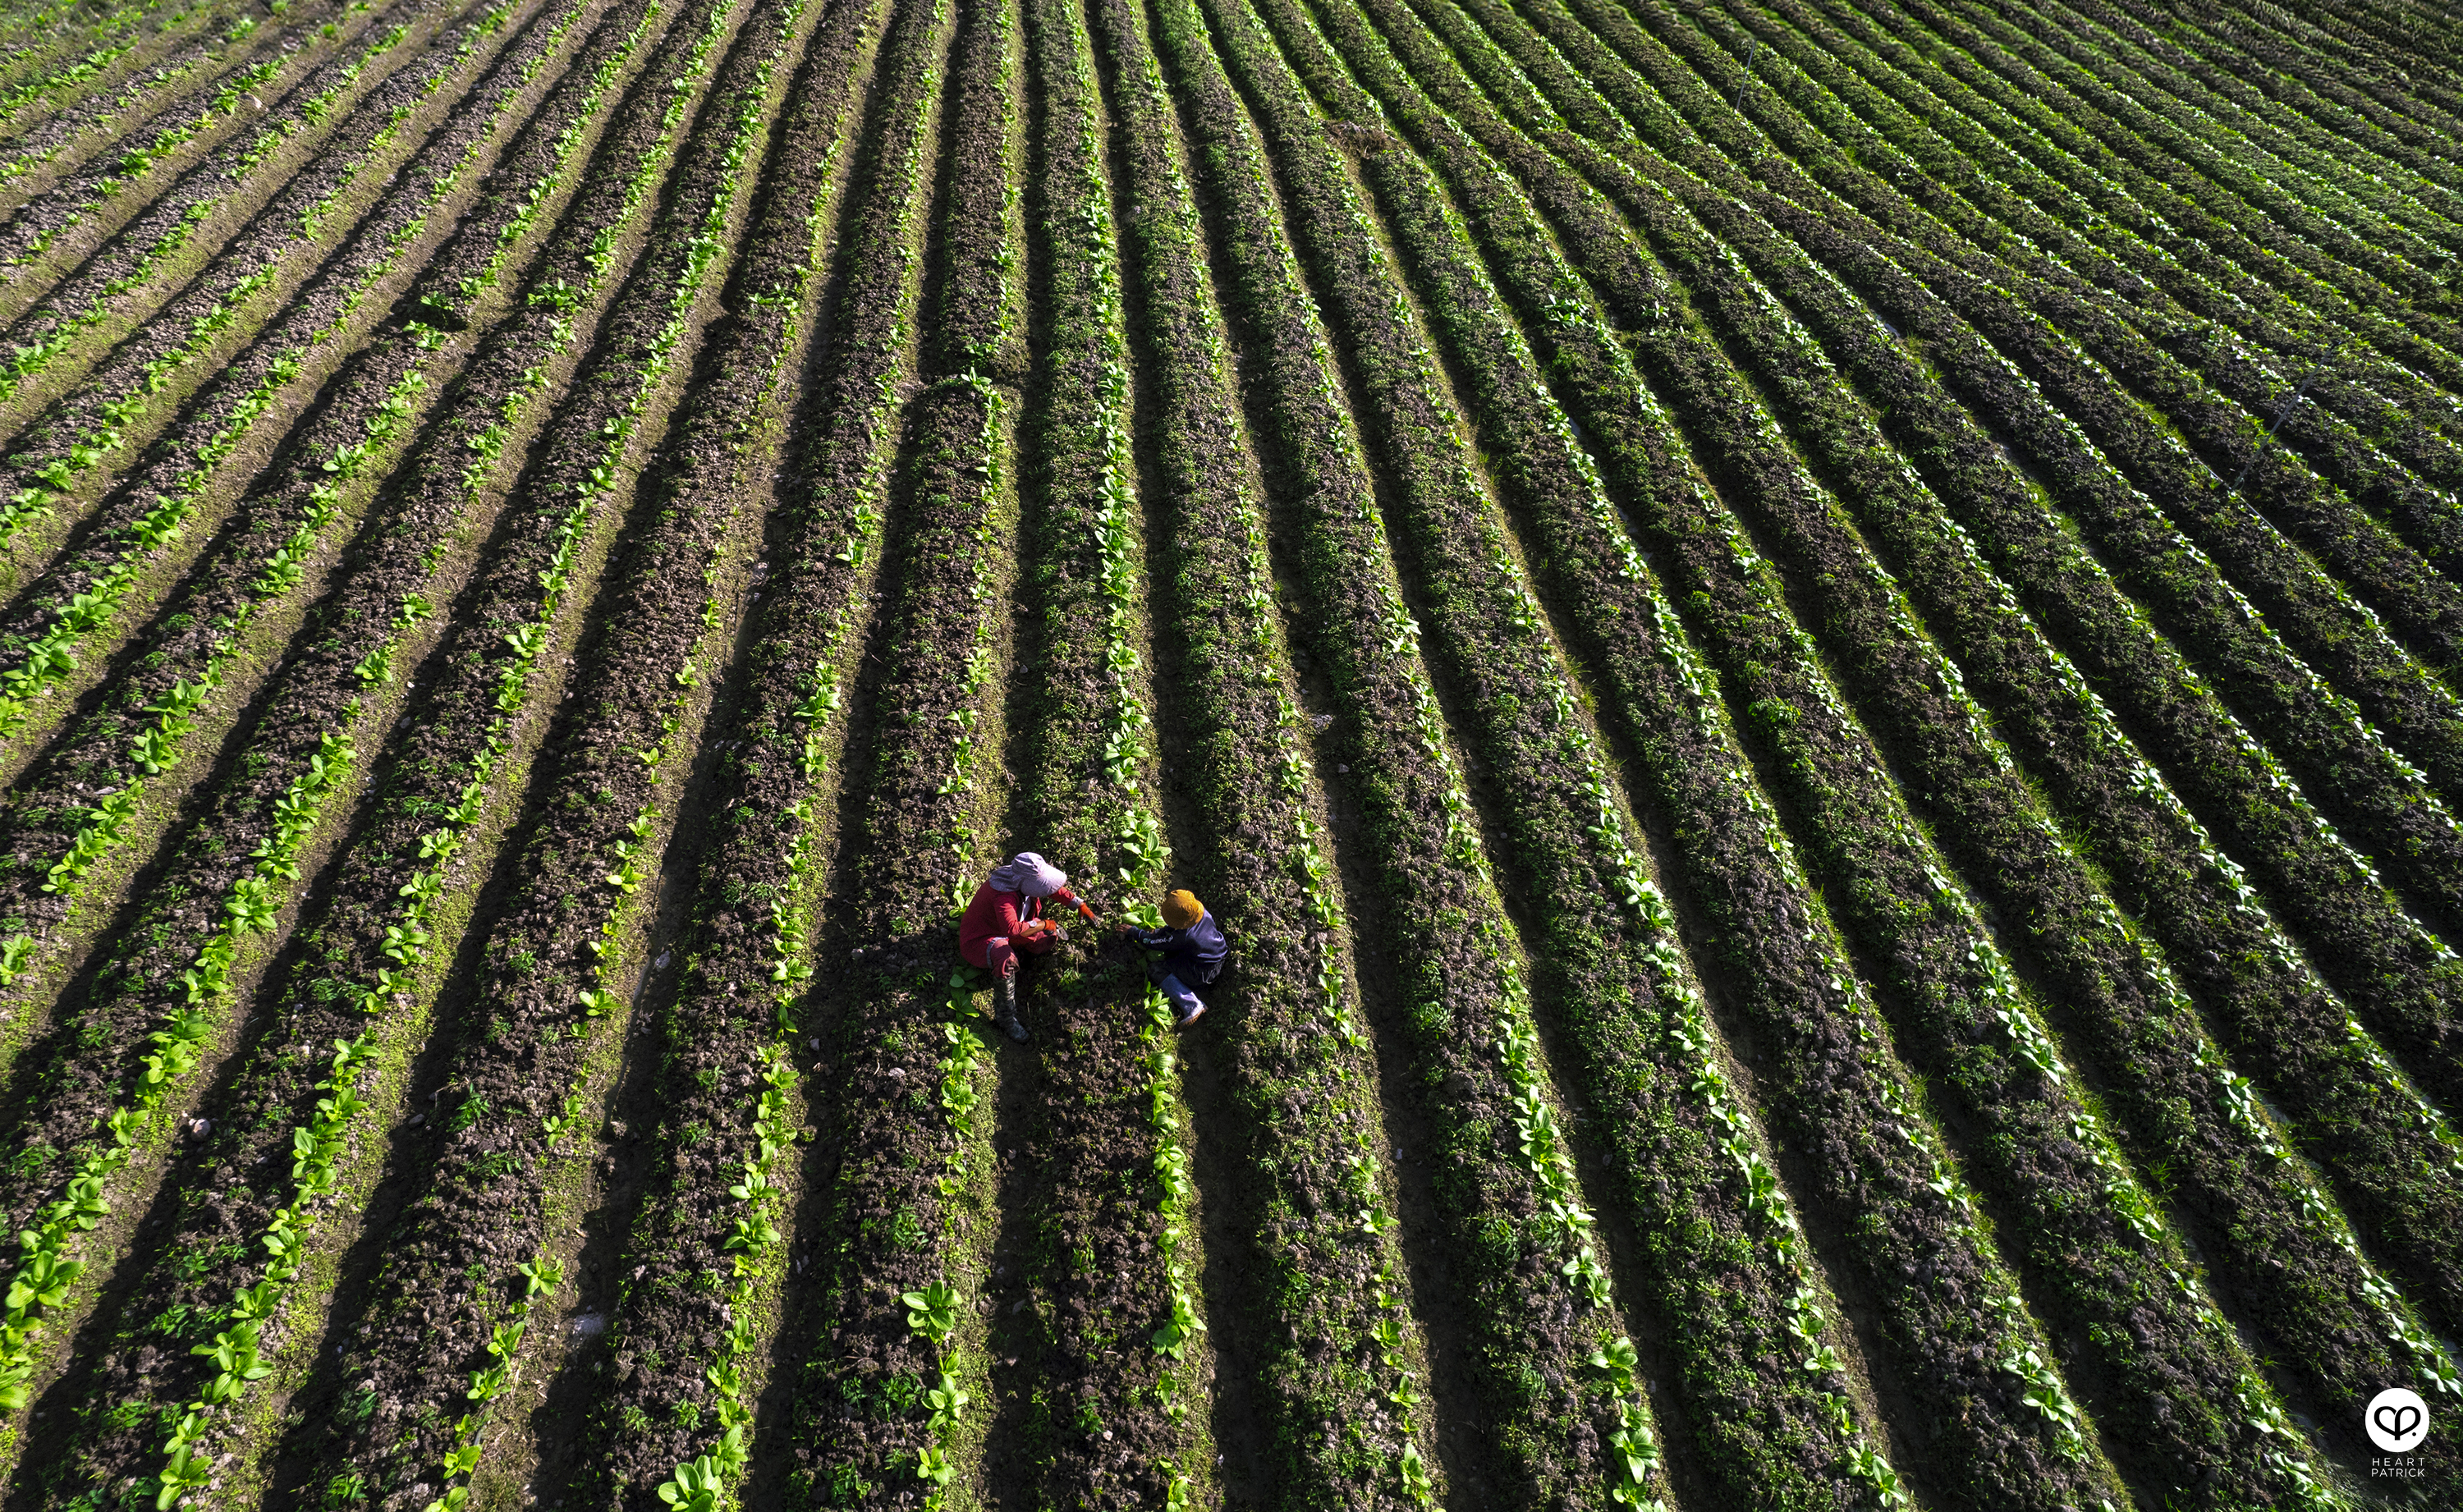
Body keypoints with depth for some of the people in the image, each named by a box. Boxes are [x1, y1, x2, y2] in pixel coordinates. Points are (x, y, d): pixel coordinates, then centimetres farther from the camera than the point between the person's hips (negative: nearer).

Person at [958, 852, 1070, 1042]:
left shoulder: (1027, 879, -11)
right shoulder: (1003, 894, -37)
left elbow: (1055, 889, 8)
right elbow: (1012, 929, -53)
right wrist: (1043, 924, -42)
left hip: (1004, 933, 9)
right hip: (980, 939, -9)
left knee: (1051, 938, -2)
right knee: (1006, 960, -40)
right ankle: (1005, 1017, -23)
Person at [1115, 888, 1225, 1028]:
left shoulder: (1178, 936, -30)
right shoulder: (1203, 912, -14)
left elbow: (1151, 941, -12)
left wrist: (1132, 931, 3)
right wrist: (1159, 931, 9)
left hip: (1202, 974, -8)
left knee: (1156, 969, -5)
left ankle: (1191, 1005, -15)